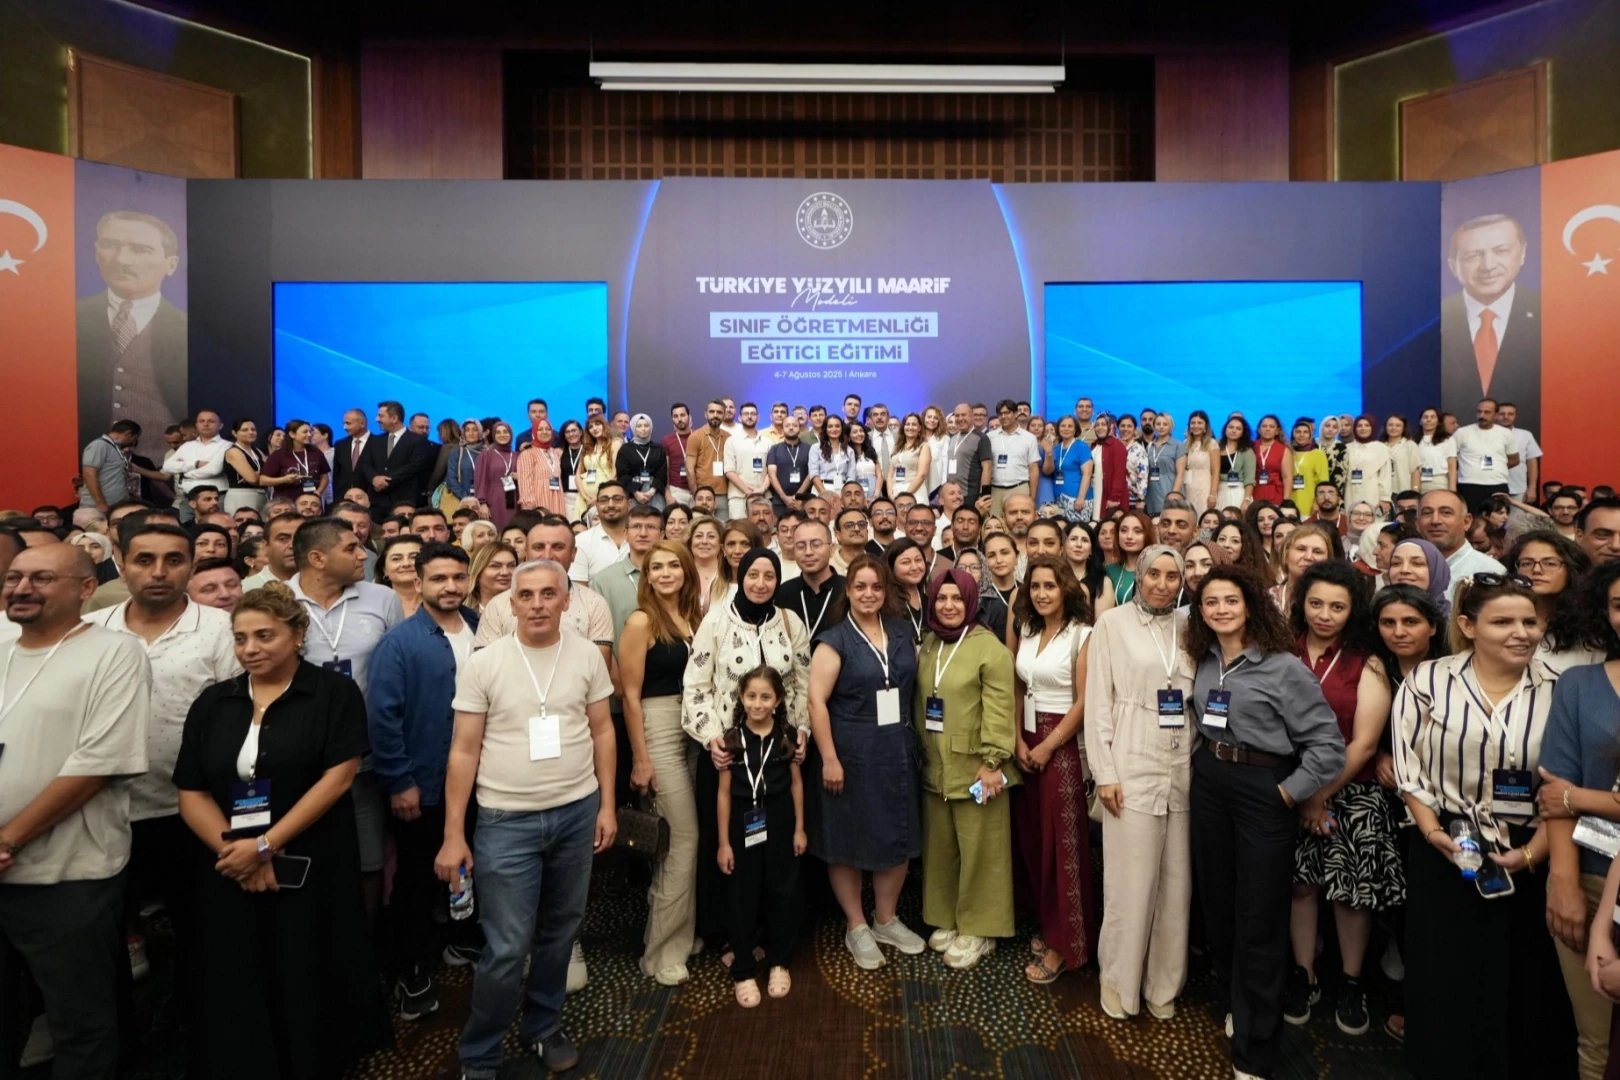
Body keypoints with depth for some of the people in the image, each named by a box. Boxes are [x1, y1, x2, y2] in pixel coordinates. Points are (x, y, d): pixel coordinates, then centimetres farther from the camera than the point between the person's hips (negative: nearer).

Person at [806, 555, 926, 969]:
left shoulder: (901, 632, 6)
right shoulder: (835, 639, -9)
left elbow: (915, 685, 12)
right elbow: (817, 701, -13)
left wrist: (912, 740, 8)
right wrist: (829, 759, -16)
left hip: (897, 751, 5)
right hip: (851, 753, -5)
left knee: (897, 837, 13)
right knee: (848, 840, 8)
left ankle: (887, 920, 34)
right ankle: (857, 928, 27)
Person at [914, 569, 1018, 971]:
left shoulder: (990, 648, -11)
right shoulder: (928, 646, 10)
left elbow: (999, 711, -15)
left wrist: (992, 761, -19)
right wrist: (920, 749, 11)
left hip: (974, 768, -6)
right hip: (935, 767, 6)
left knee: (978, 851, 5)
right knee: (940, 848, 15)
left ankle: (978, 929, 21)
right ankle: (947, 920, 31)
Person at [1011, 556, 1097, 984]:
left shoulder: (1081, 634, -10)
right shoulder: (1024, 630, 8)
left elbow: (1083, 702, -13)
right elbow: (1017, 689, 8)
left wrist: (1047, 747, -12)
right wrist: (1018, 740, -2)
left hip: (1063, 743, -6)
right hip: (1026, 742, 6)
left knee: (1062, 841, 1)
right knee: (1031, 836, 12)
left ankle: (1065, 942, 14)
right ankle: (1047, 922, 28)